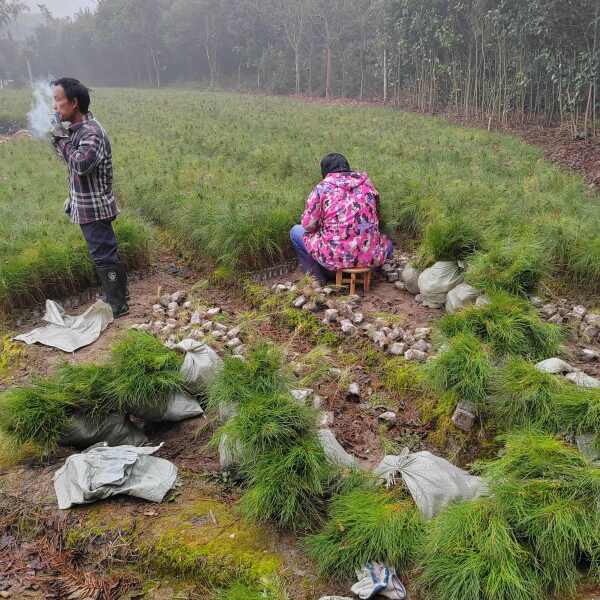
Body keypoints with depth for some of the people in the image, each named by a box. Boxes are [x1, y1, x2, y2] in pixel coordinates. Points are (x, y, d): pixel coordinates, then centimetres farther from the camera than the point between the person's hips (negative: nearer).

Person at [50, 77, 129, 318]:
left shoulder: (91, 132, -20)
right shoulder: (77, 129, 9)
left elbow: (81, 165, -33)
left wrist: (63, 141, -20)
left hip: (94, 207, -9)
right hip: (87, 206, 9)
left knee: (103, 255, -1)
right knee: (107, 252, 18)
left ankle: (117, 305, 9)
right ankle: (118, 293, 32)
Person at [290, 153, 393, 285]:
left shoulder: (322, 187, -3)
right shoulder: (367, 183, 9)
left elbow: (309, 226, -4)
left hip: (334, 257, -3)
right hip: (370, 257, 3)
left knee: (296, 231, 21)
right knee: (387, 244, 38)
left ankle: (317, 277, 21)